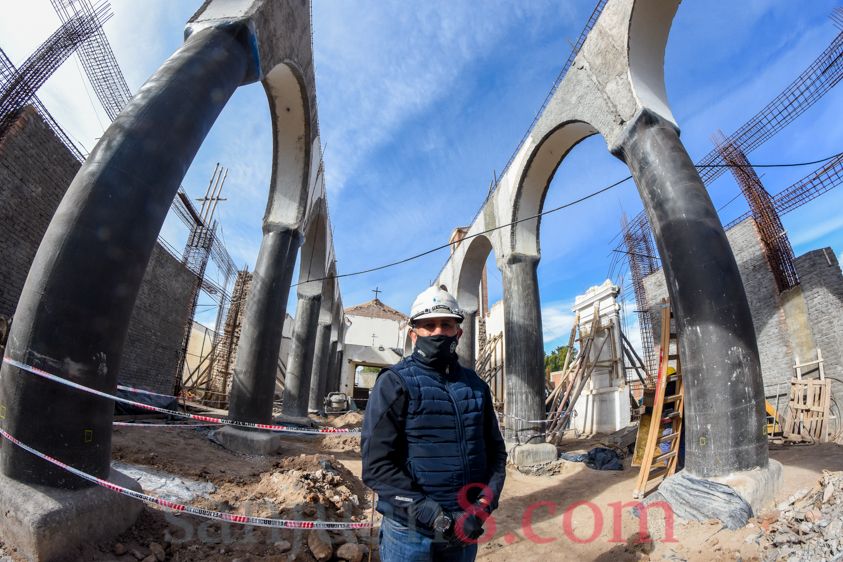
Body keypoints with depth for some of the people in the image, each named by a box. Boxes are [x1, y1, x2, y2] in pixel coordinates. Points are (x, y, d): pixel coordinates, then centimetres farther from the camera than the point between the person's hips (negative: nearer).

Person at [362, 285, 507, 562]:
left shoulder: (476, 386, 4)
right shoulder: (394, 383, -10)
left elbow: (495, 451, 6)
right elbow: (377, 465, -15)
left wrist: (483, 505, -9)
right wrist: (433, 515, -21)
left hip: (465, 529, 4)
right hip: (410, 532, -4)